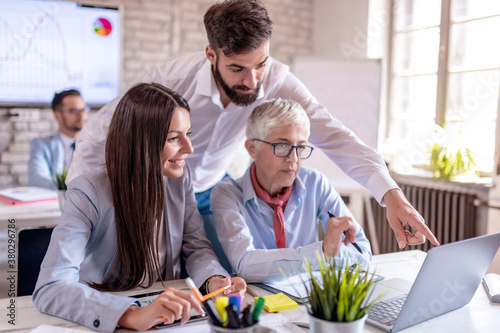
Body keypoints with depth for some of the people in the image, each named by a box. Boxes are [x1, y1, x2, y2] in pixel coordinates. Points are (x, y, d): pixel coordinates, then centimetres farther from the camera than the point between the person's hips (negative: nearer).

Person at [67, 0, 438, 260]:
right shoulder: (171, 77, -32)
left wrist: (392, 194, -40)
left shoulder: (276, 80, -24)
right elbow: (100, 132, -21)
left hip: (210, 192, 3)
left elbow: (332, 134, -28)